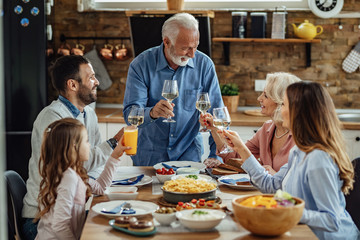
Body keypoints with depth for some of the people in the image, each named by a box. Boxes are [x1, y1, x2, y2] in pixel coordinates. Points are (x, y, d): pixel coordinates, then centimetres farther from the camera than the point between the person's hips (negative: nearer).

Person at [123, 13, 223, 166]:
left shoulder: (204, 64, -3)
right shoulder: (140, 65, -8)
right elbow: (130, 114, -13)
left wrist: (216, 155, -8)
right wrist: (152, 112, -34)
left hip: (189, 155, 1)